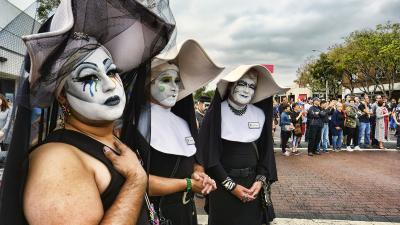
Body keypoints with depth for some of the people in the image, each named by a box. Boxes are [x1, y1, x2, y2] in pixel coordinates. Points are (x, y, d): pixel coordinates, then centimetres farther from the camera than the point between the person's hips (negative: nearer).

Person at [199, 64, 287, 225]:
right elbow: (208, 153, -13)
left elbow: (265, 150, 6)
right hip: (222, 184, -3)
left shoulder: (260, 114, 0)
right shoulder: (216, 112, -12)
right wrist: (231, 185, -14)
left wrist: (261, 180, -6)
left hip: (252, 183, 4)